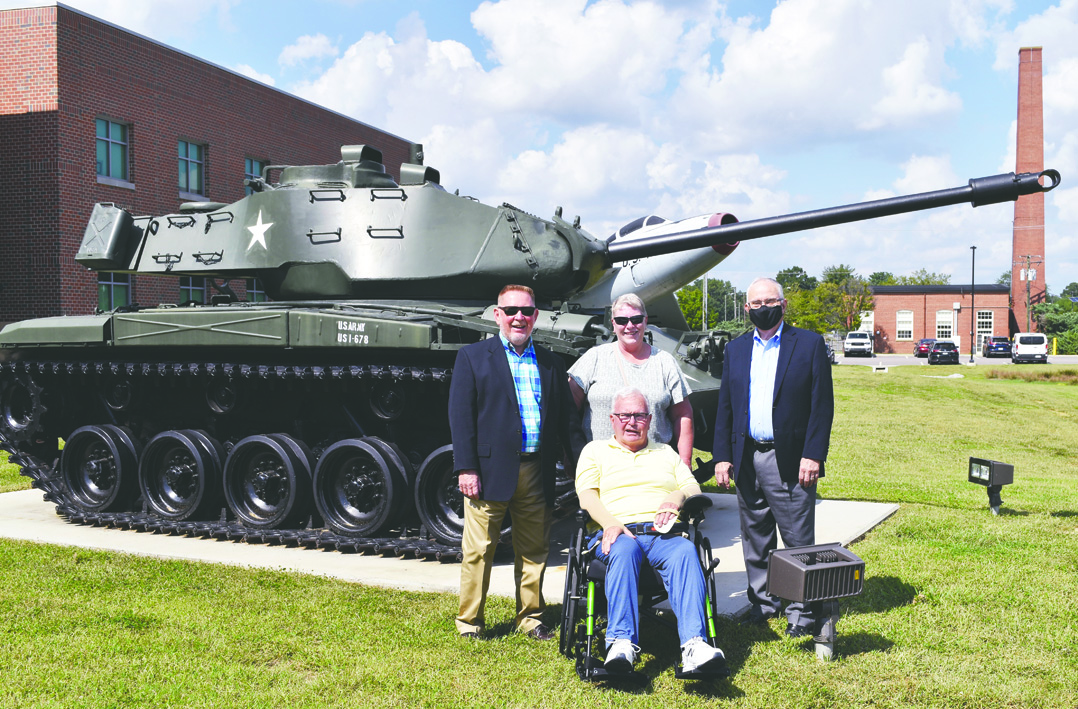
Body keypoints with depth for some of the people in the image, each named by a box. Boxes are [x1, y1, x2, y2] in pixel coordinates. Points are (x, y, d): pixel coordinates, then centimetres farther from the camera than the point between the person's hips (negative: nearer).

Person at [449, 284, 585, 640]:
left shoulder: (551, 363, 14)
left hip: (537, 473, 4)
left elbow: (568, 420, 15)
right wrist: (466, 468, -11)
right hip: (490, 471, -3)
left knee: (534, 551, 11)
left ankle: (531, 617, 26)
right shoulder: (472, 356, 4)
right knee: (479, 551, 3)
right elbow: (460, 415, -3)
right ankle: (469, 620, 17)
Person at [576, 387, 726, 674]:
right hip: (618, 533, -2)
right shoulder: (596, 450, 22)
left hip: (664, 534, 2)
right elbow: (587, 494, 7)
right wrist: (610, 523, -13)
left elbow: (693, 488, 21)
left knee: (685, 551, -34)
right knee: (624, 549, -39)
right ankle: (622, 644, -48)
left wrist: (677, 498, -4)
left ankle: (694, 645, -49)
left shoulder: (666, 453, 31)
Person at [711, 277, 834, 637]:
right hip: (746, 459, 4)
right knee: (755, 538, 13)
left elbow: (822, 405, -4)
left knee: (798, 540, 2)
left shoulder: (809, 344, 0)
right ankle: (762, 602, 27)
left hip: (790, 460, -4)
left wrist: (813, 455, -11)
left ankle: (800, 610, 13)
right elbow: (725, 407, 12)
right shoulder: (736, 349, 12)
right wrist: (721, 456, 4)